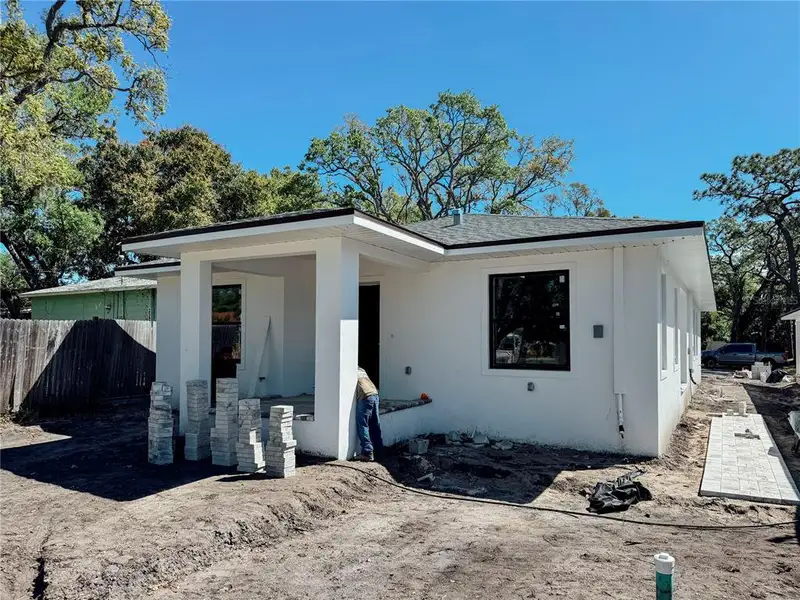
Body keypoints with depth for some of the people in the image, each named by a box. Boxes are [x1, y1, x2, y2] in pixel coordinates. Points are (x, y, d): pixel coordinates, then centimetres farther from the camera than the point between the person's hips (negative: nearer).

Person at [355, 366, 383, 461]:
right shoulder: (361, 370, 26)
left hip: (365, 397, -7)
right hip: (375, 395, 7)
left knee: (362, 426, -2)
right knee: (375, 425, 16)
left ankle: (367, 453, -8)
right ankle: (379, 449, 24)